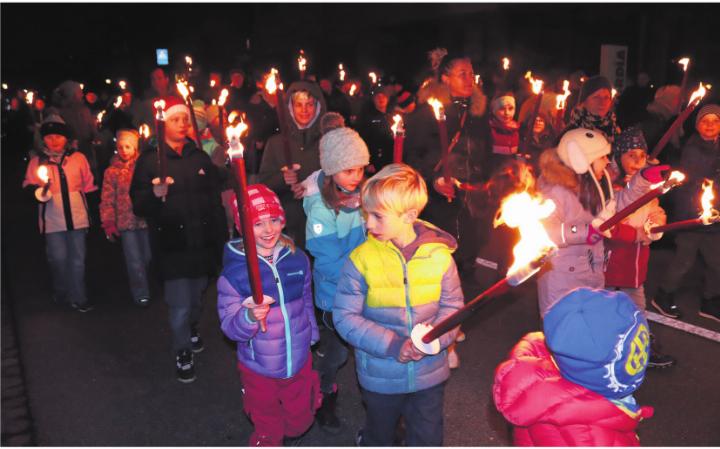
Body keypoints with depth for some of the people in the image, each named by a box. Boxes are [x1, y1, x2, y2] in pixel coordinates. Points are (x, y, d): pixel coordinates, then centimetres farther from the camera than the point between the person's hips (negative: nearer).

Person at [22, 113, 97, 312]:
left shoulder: (78, 158, 4)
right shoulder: (36, 161, 3)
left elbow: (89, 185, 9)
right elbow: (28, 185, 5)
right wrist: (38, 191, -18)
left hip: (77, 217, 1)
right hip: (52, 219, 0)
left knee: (77, 258, 6)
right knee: (58, 258, 4)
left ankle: (78, 298, 15)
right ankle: (61, 294, 26)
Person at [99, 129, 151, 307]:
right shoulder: (112, 171, 2)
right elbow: (107, 200, 2)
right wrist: (108, 224, -3)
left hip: (146, 219, 1)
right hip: (126, 222, -1)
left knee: (148, 258, 10)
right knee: (135, 261, 0)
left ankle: (145, 289, 32)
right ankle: (141, 294, 12)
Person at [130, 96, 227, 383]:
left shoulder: (200, 158, 9)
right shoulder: (149, 161, -3)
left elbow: (215, 201, 12)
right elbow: (139, 206, -8)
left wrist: (221, 238, 11)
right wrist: (155, 195, -29)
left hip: (202, 240, 4)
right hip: (171, 244, -4)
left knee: (197, 295, 18)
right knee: (180, 304, -5)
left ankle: (192, 328, 47)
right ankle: (182, 352, 17)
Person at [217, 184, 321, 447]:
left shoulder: (298, 259, -9)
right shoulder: (233, 273, -20)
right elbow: (229, 327, -21)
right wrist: (249, 317, -41)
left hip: (300, 363, 3)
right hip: (259, 370, -3)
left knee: (300, 423, 23)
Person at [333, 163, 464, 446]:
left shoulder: (438, 254, -12)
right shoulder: (361, 259, -16)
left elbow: (453, 305, -5)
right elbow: (345, 317, -14)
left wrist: (435, 337, -24)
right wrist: (392, 345, -24)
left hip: (430, 372, 1)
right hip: (381, 376, -1)